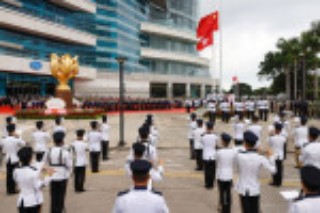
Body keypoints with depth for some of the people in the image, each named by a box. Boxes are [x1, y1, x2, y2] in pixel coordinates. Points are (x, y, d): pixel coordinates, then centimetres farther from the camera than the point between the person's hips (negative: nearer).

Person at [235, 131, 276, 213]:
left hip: (243, 189, 0)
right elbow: (273, 170, -7)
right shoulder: (260, 158, -13)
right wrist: (271, 157, 6)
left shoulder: (239, 156, -14)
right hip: (254, 189, 0)